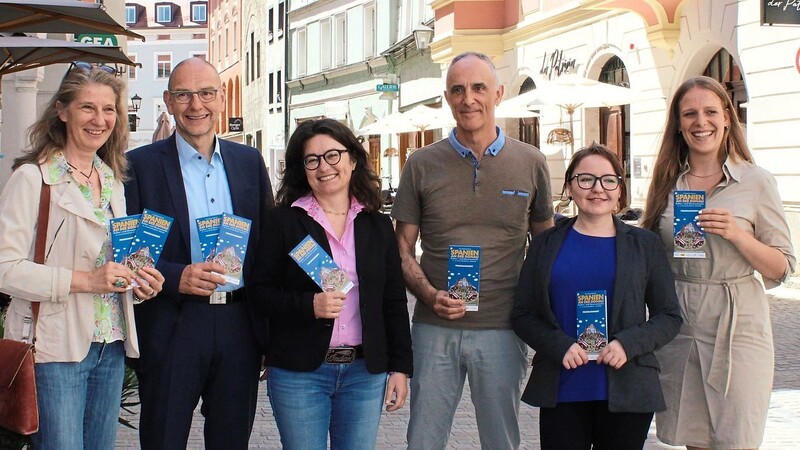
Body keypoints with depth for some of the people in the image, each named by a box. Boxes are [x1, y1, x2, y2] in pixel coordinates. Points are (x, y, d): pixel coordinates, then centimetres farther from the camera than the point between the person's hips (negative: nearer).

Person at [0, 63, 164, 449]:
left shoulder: (113, 180, 13)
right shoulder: (33, 178, -8)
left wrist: (138, 282, 2)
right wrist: (84, 279, -22)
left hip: (111, 349, 7)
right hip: (56, 349, -7)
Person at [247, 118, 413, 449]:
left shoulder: (378, 225, 8)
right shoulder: (284, 221, -1)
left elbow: (394, 302, 9)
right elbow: (260, 291, -3)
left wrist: (400, 367, 5)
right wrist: (308, 305, -19)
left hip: (365, 372, 3)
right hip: (299, 373, -2)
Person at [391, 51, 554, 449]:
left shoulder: (531, 163, 3)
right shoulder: (422, 165, 2)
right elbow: (403, 247, 5)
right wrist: (429, 294, -13)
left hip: (502, 328, 0)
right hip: (434, 328, 0)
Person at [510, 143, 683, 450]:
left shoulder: (644, 244, 6)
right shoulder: (546, 244, 7)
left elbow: (669, 317, 6)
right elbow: (522, 314, 6)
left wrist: (629, 344, -12)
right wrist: (559, 346, -12)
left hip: (626, 393, 0)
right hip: (561, 391, 0)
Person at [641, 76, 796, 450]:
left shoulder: (755, 181, -3)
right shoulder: (666, 182, 7)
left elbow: (781, 270, -2)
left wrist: (737, 234, -17)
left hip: (736, 324, -3)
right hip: (677, 325, 3)